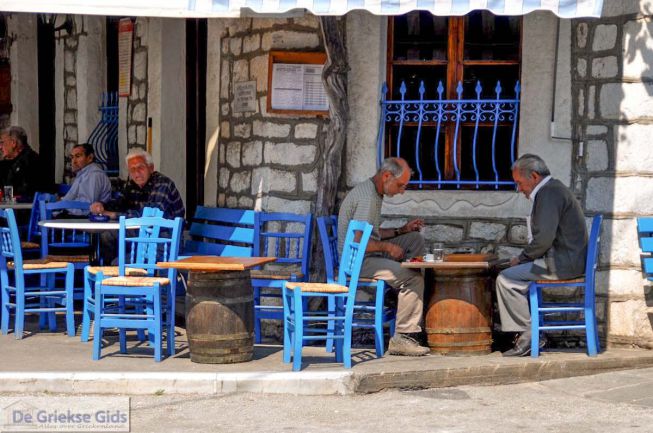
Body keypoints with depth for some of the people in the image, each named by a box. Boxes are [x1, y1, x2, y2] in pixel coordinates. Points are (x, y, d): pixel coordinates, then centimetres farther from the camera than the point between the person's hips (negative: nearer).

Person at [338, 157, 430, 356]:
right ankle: (402, 338, -16)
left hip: (367, 256, 11)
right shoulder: (367, 198, -19)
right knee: (414, 279, -21)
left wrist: (402, 230, 12)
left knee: (415, 239, 12)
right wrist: (387, 246, -15)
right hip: (358, 260, -11)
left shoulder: (374, 193, 15)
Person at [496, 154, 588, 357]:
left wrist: (522, 258, -9)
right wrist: (524, 258, 11)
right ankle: (526, 334, 14)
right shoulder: (554, 189, 19)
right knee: (514, 274, 19)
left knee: (506, 278, -12)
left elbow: (544, 238, -23)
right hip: (567, 259, 11)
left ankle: (529, 335, -7)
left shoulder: (549, 193, -15)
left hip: (561, 263, -11)